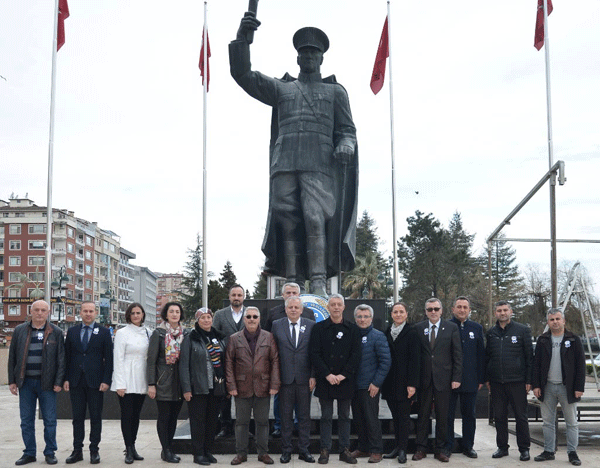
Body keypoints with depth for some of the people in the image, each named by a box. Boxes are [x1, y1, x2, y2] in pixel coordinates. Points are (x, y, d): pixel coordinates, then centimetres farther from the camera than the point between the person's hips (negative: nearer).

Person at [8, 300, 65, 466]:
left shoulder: (56, 332, 2)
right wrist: (12, 381, 4)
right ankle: (29, 453, 17)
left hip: (46, 383, -2)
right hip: (25, 382, 2)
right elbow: (12, 357, 9)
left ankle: (50, 452, 14)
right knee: (26, 420, 7)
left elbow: (61, 359, 1)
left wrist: (59, 382, -5)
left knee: (50, 420, 3)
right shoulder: (19, 331, 6)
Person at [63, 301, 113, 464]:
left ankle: (94, 450, 11)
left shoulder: (104, 332, 3)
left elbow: (109, 358, 0)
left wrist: (106, 380, -7)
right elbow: (67, 357, 9)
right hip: (76, 382, 2)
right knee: (77, 417, 6)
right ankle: (77, 450, 13)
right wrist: (66, 379, 1)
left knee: (96, 417, 3)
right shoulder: (72, 332, 10)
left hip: (95, 382, -2)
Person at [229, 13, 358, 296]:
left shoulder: (335, 92, 22)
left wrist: (345, 146, -9)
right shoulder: (281, 89, 24)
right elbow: (243, 75, 14)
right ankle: (293, 284, -5)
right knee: (287, 224, -6)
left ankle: (318, 284, -19)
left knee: (315, 219, -18)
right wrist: (241, 38, 0)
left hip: (319, 166, -2)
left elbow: (347, 130, 16)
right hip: (284, 165, 2)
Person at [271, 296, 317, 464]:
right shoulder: (277, 325, 3)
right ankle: (286, 450, 16)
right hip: (285, 378, 0)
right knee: (286, 416, 7)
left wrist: (313, 376, -4)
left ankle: (304, 450, 16)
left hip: (304, 379, 0)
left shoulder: (311, 325, 2)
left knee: (304, 416, 7)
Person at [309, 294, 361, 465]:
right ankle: (325, 450, 11)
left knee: (344, 417, 8)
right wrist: (327, 375, -13)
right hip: (325, 380, -1)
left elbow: (356, 355, 0)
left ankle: (345, 450, 14)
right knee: (326, 417, 5)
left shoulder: (352, 329, 5)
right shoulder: (319, 328, 2)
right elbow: (315, 354, -4)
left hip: (345, 380, 1)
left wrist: (343, 375, -10)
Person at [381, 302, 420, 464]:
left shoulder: (411, 333, -4)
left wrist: (412, 384, -14)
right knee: (395, 416, 9)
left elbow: (415, 360, -8)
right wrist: (382, 381, 7)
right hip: (390, 383, 5)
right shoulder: (387, 333, 11)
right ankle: (398, 447, 16)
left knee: (404, 416, -1)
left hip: (404, 382, -5)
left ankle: (402, 449, 4)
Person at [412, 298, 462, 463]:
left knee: (442, 416, 6)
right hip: (424, 379, 1)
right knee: (423, 414, 6)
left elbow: (457, 354, 1)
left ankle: (440, 449, 16)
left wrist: (456, 378, -5)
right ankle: (421, 448, 14)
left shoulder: (451, 328, 3)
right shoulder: (418, 328, 5)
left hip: (443, 379, 0)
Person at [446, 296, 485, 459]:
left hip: (470, 380, 3)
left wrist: (481, 378, 3)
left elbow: (481, 354, 9)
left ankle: (468, 446, 19)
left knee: (469, 415, 9)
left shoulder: (477, 328, 9)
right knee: (447, 414, 4)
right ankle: (447, 446, 14)